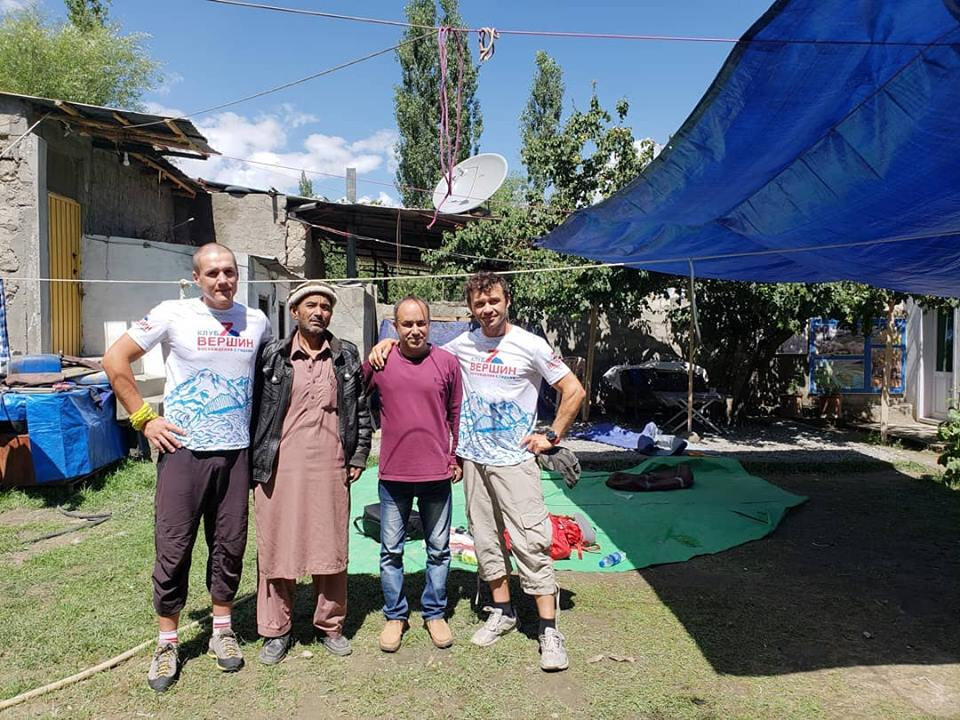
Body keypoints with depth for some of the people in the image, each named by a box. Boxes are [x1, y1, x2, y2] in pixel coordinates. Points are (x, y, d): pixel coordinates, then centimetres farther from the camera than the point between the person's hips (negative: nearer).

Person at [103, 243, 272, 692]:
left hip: (236, 453, 3)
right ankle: (167, 643, 21)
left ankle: (222, 629, 29)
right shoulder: (174, 314, -5)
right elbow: (115, 360, -3)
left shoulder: (256, 321, 5)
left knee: (230, 544, 11)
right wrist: (144, 418, -7)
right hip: (183, 450, -2)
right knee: (173, 547, 4)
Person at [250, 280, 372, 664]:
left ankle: (330, 625, 28)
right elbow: (255, 408, 5)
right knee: (277, 548, 7)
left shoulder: (346, 356, 8)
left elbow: (361, 409, 11)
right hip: (280, 468, -1)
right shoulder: (273, 355, 2)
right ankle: (276, 630, 24)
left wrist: (358, 456, 6)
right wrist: (256, 461, 2)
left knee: (331, 548, 9)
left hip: (330, 469, 1)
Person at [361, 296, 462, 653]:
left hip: (437, 473, 0)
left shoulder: (447, 362, -2)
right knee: (391, 551, 11)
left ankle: (435, 613, 30)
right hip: (393, 475, 0)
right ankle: (395, 615, 28)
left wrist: (456, 457, 6)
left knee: (439, 550, 12)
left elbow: (456, 413, 6)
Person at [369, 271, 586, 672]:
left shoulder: (529, 345, -8)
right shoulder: (463, 345, 5)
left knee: (530, 539, -6)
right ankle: (502, 611, 29)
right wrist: (388, 342, 3)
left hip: (514, 459, -5)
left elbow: (574, 391, -4)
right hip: (473, 458, 5)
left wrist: (551, 437, -6)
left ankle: (549, 629, 2)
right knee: (485, 538, 12)